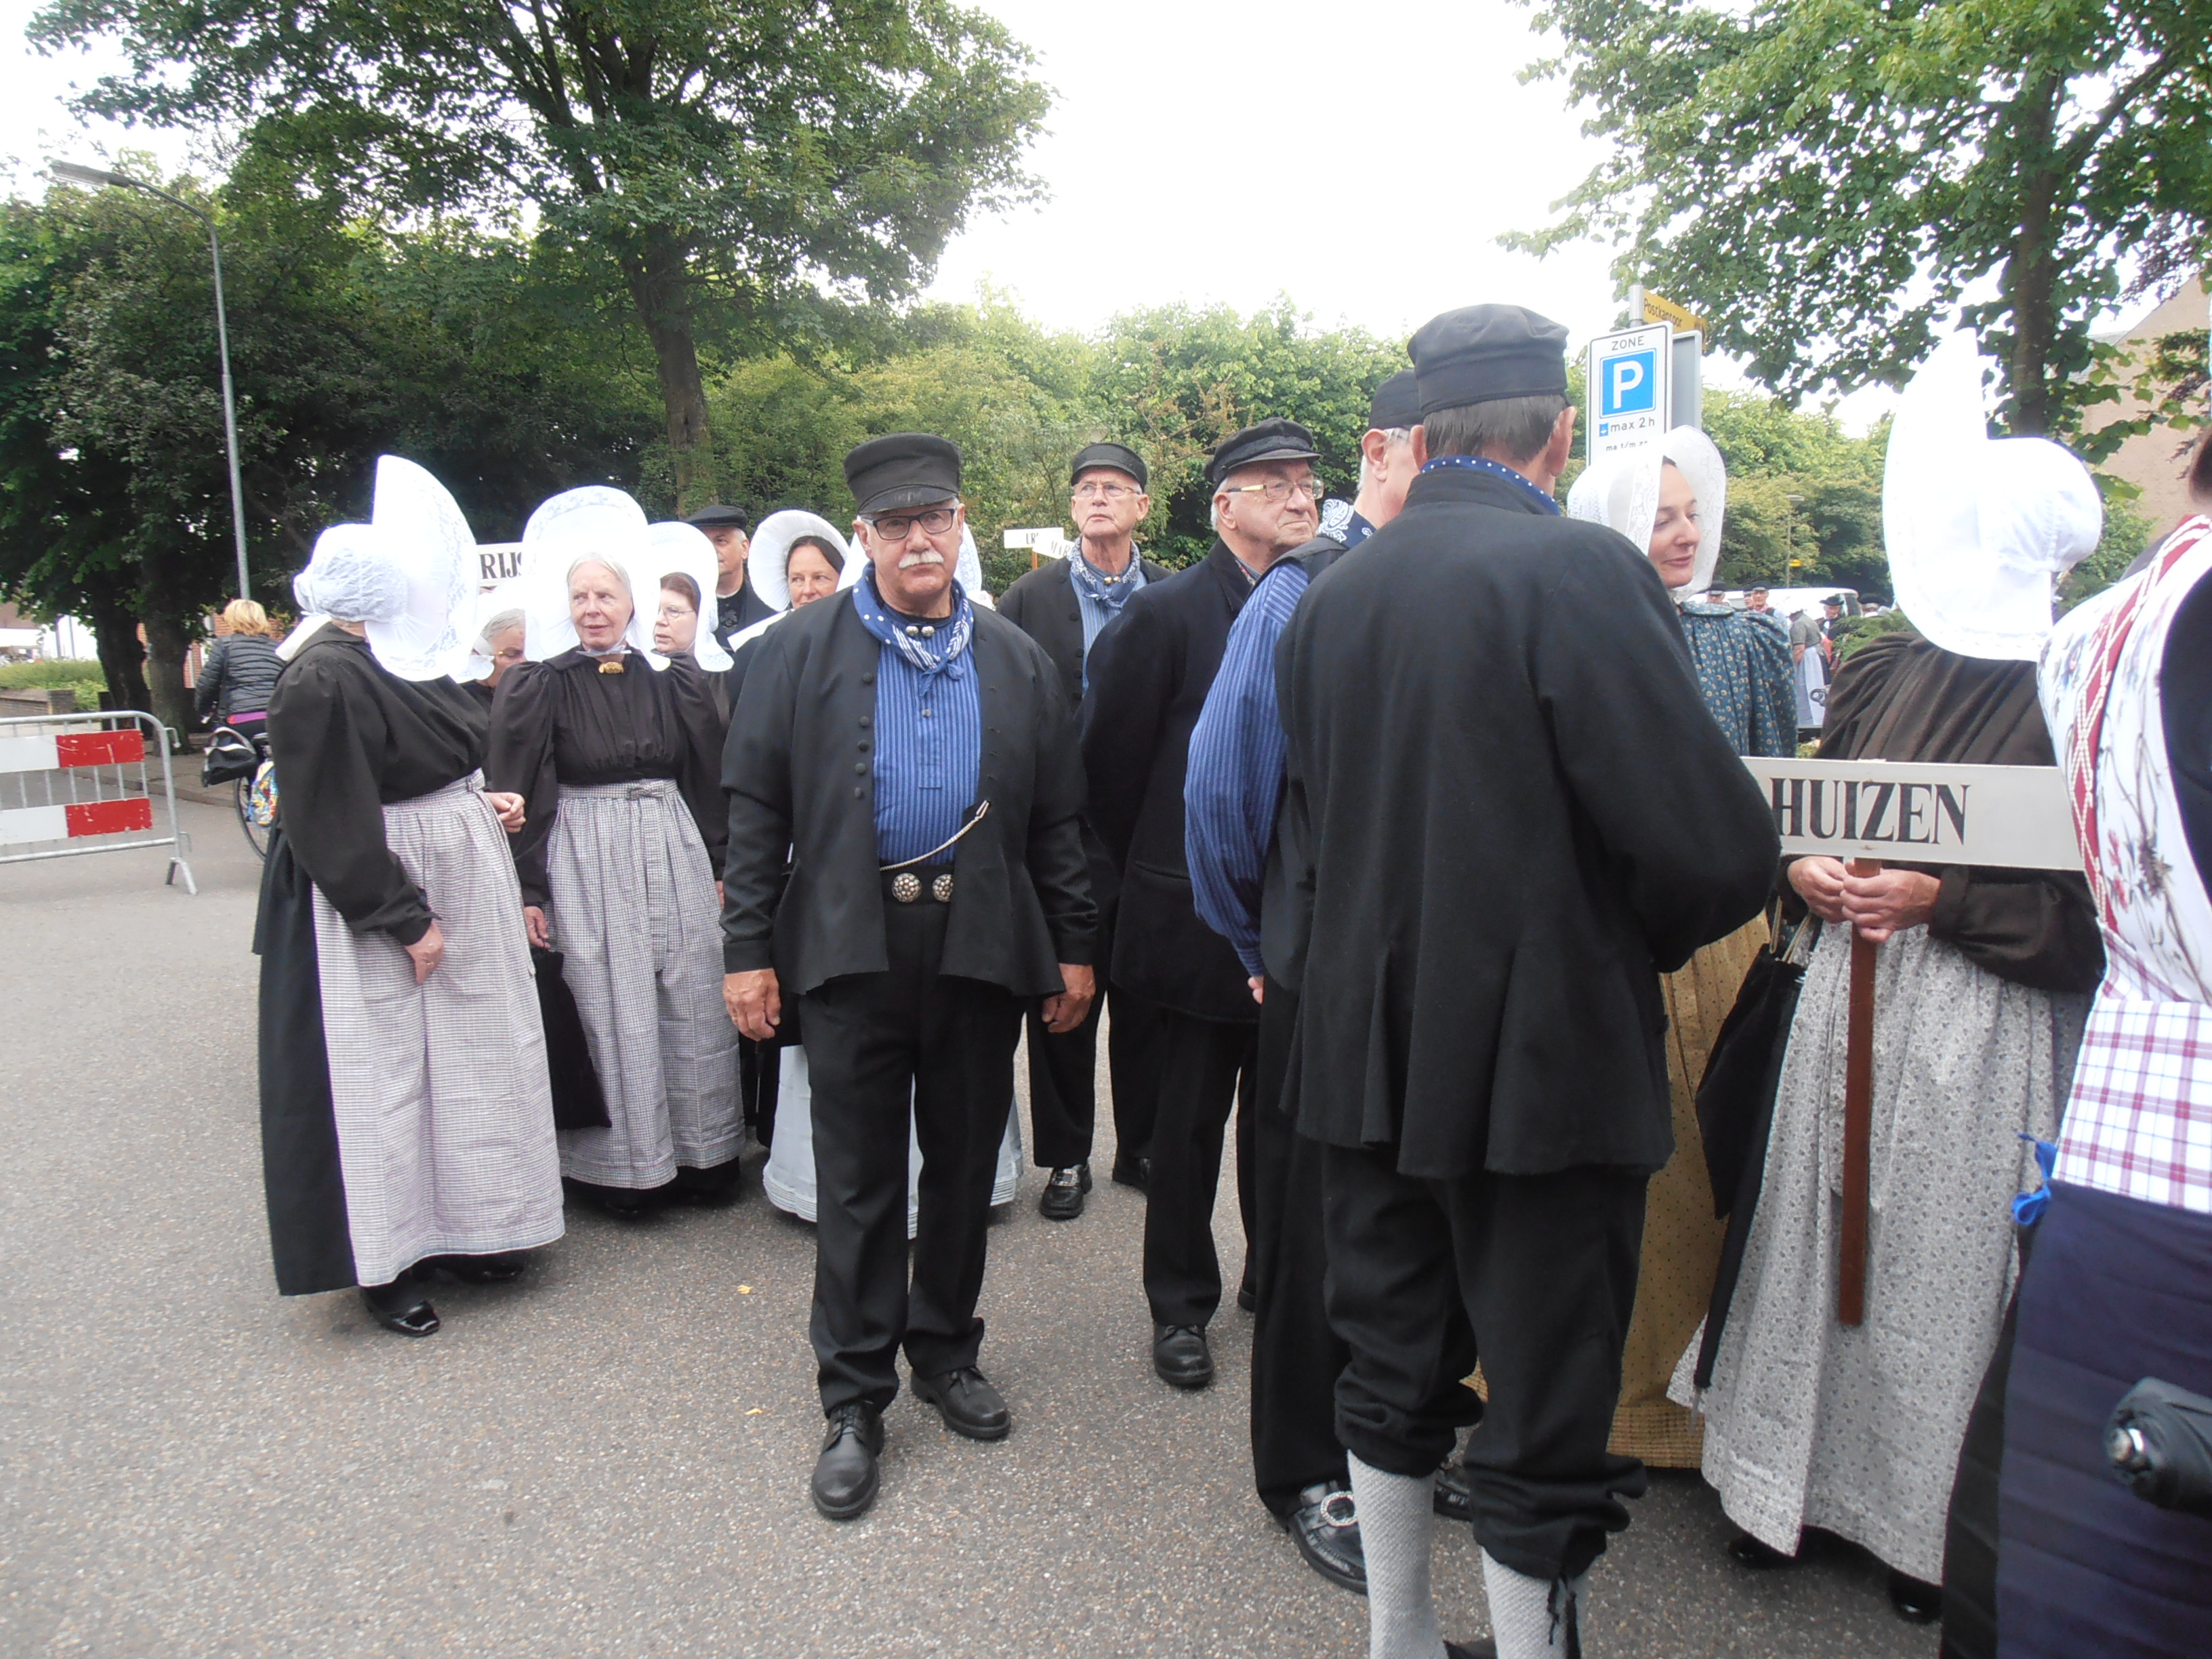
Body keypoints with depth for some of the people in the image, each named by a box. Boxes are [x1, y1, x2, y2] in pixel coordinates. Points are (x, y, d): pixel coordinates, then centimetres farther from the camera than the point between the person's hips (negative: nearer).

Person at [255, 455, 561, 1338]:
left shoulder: (412, 657, 7)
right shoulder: (323, 678, -18)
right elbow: (331, 819, -18)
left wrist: (481, 804, 2)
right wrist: (405, 921, -17)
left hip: (459, 883, 9)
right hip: (373, 908, -9)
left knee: (465, 1055, 14)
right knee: (383, 1068, 2)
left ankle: (459, 1230, 30)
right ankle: (384, 1263, 17)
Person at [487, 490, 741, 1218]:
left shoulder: (673, 680, 7)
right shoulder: (537, 687, -2)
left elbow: (707, 779, 11)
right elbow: (518, 795, -3)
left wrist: (719, 865, 7)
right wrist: (528, 890, -8)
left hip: (673, 858, 3)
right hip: (586, 864, -3)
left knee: (692, 1006, 6)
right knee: (611, 1012, 1)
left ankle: (701, 1155, 20)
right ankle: (621, 1167, 13)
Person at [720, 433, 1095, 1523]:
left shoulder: (1016, 659, 9)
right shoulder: (802, 650, 2)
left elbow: (1055, 818, 10)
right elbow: (755, 808, 0)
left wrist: (1073, 947, 6)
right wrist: (748, 949, -5)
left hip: (982, 942, 2)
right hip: (852, 945, -2)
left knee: (965, 1161, 13)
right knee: (859, 1177, 5)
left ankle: (946, 1352, 34)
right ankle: (854, 1398, 20)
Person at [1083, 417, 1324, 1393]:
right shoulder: (1165, 614, -8)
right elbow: (1107, 762, -4)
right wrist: (1154, 873, 4)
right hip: (1200, 917, -4)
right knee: (1190, 1121, 9)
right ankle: (1180, 1304, 25)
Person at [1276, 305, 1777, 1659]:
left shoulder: (1332, 593, 5)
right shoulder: (1581, 570, -15)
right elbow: (1722, 848, -19)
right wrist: (1647, 934, 1)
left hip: (1369, 1054, 7)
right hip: (1543, 1063, -6)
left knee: (1396, 1373, 21)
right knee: (1550, 1425, 8)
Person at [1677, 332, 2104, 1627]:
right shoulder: (1878, 673, 8)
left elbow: (2093, 906, -9)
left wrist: (1941, 897, -18)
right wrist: (1803, 869, -6)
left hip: (1988, 1028, -4)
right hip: (1847, 999, 5)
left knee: (1946, 1257, 4)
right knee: (1817, 1231, 10)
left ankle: (1934, 1519, 24)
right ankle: (1796, 1476, 27)